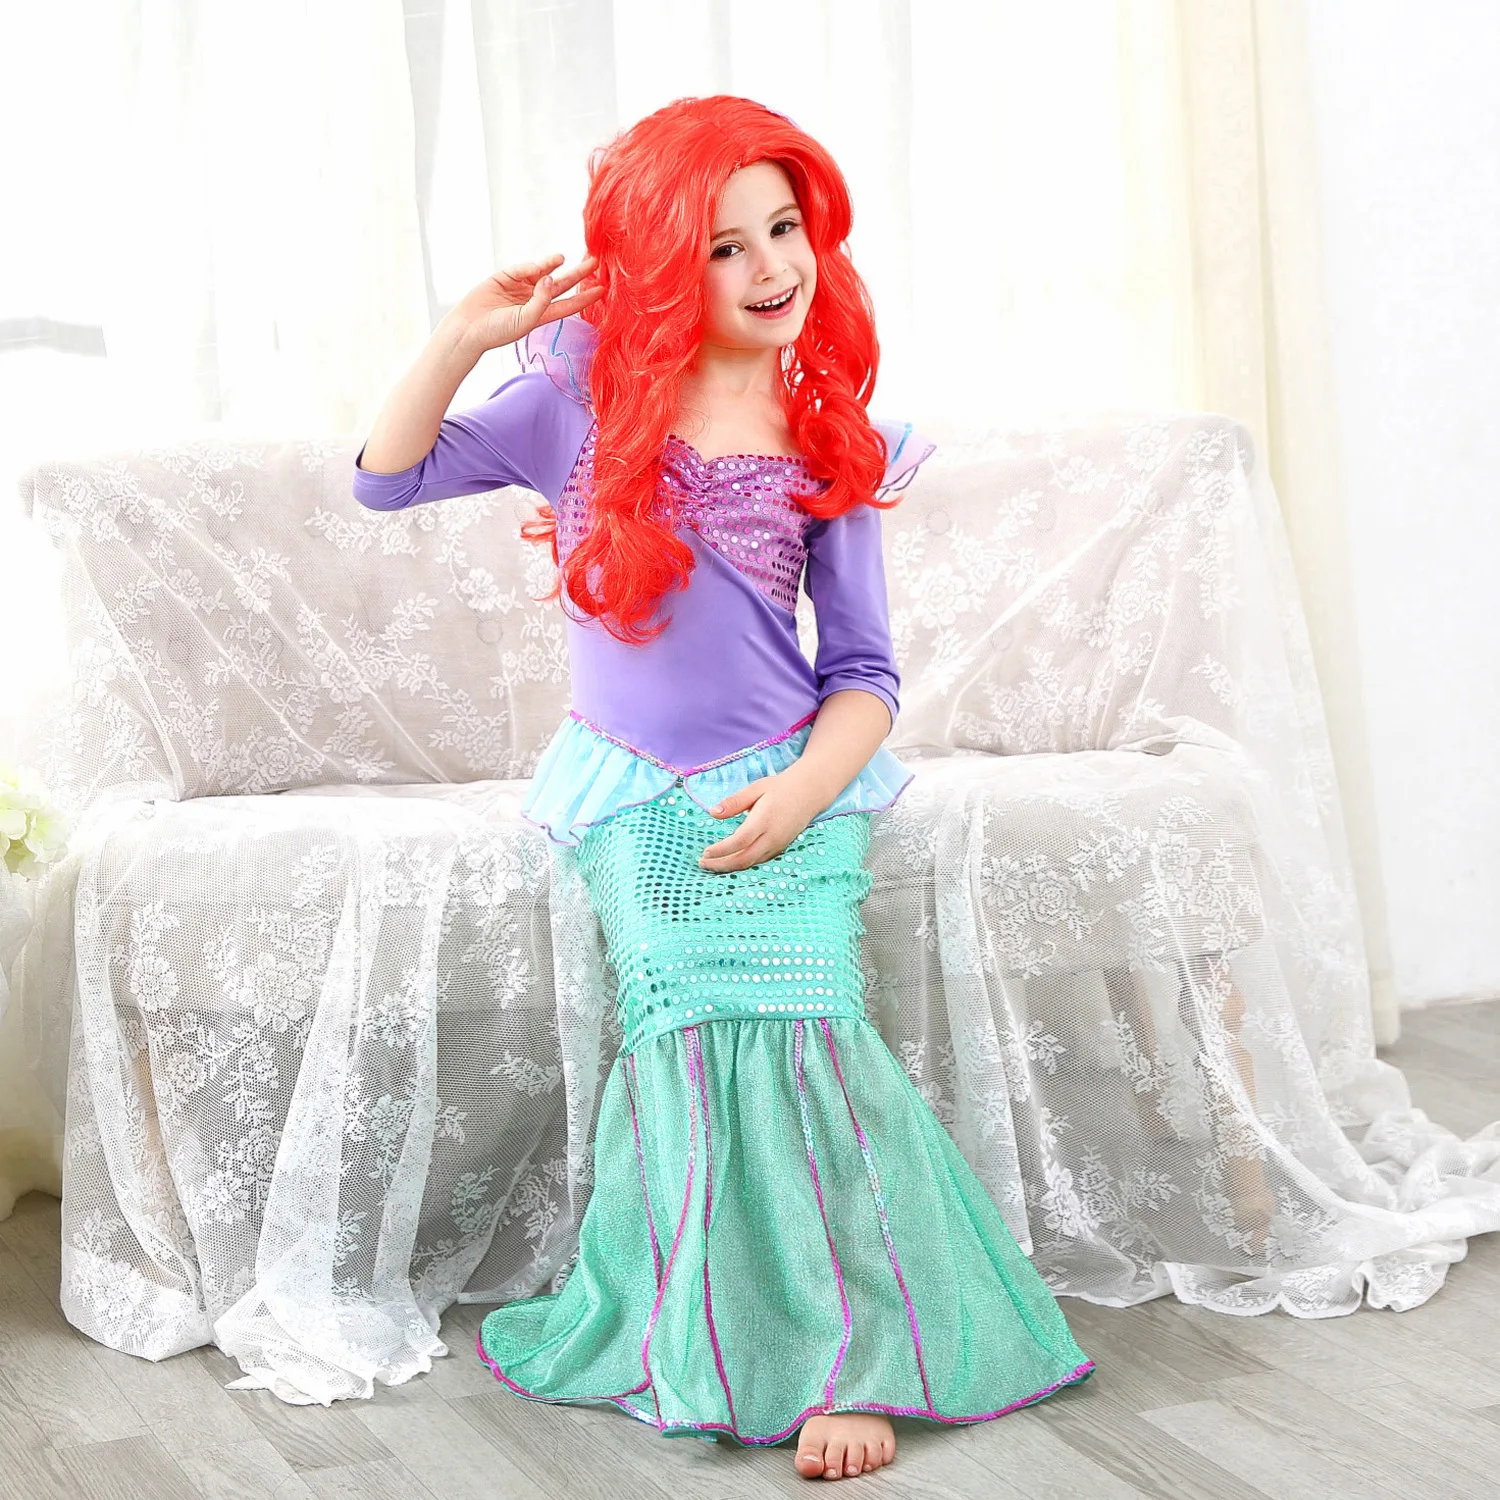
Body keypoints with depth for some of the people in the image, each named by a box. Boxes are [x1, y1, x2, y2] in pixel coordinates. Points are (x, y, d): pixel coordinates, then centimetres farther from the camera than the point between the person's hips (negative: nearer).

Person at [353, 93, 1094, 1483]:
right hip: (634, 803, 1)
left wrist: (805, 791, -16)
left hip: (784, 795, 0)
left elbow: (866, 672, 3)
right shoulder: (588, 394, 1)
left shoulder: (825, 442, 1)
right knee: (691, 1049, -13)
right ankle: (709, 1353, 6)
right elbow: (389, 477, 3)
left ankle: (844, 1361, -11)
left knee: (798, 1043, -19)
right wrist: (463, 336, -12)